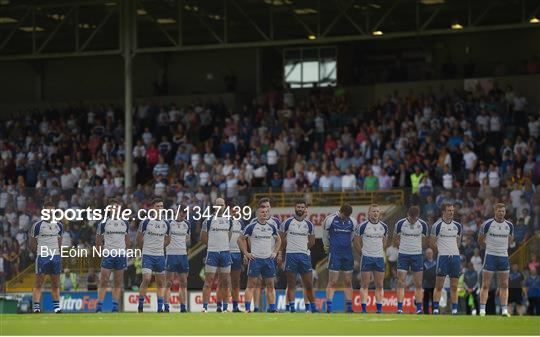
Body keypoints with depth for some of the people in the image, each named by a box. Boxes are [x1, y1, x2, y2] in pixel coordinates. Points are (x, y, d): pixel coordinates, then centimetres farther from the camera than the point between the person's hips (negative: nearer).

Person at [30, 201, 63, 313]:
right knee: (38, 284, -5)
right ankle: (36, 306, -7)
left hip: (55, 256, 4)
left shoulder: (59, 225, 12)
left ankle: (57, 306, 12)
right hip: (42, 256, -4)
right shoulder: (37, 225, -3)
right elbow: (32, 246, 2)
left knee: (55, 284, 8)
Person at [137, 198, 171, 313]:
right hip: (147, 255, -4)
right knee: (146, 279, -15)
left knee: (160, 283, 5)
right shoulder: (146, 222, -6)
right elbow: (139, 238, 6)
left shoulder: (166, 224, 5)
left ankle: (160, 308, 10)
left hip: (160, 256, 4)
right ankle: (140, 306, -5)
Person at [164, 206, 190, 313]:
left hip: (183, 255, 5)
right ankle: (166, 307, -7)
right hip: (171, 254, -5)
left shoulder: (187, 224, 11)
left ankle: (183, 307, 6)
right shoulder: (169, 223, -4)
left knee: (183, 283, 4)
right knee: (169, 283, -6)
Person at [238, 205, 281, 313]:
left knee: (270, 285, 4)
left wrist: (275, 252, 12)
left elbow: (278, 240, 24)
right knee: (251, 285, -6)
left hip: (269, 259, 4)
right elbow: (240, 239, 2)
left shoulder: (271, 227, 10)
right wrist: (246, 253, -3)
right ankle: (247, 308, -6)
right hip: (255, 258, -4)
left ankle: (272, 308, 7)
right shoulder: (251, 227, -3)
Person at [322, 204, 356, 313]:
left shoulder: (352, 222, 5)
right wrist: (327, 246, 16)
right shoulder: (330, 220, -6)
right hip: (334, 254, -4)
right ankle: (329, 307, -6)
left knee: (348, 282, 3)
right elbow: (325, 235, 8)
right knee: (333, 282, -7)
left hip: (347, 254, 4)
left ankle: (349, 307, 6)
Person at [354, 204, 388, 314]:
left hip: (379, 258, 4)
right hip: (366, 258, -4)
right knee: (365, 284, -4)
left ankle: (379, 308, 9)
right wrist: (363, 251, 6)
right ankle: (364, 309, -4)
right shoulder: (363, 225, -6)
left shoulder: (384, 226, 7)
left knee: (379, 285, 5)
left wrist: (379, 250, 14)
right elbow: (357, 241, 3)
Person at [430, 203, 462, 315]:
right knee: (439, 286, -5)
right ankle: (435, 309, -3)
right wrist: (441, 251, 7)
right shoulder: (437, 225, -4)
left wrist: (453, 251, 14)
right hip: (442, 257, -4)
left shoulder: (457, 226, 11)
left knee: (454, 286, 5)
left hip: (455, 256, 4)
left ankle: (454, 310, 6)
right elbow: (432, 244, 1)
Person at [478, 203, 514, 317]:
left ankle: (504, 310, 6)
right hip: (490, 256, -4)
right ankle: (482, 310, -4)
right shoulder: (487, 224, -7)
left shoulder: (509, 225, 4)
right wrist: (489, 246, 10)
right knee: (486, 285, -5)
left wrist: (502, 247, 10)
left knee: (504, 285, 3)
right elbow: (480, 240, 5)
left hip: (504, 256, 4)